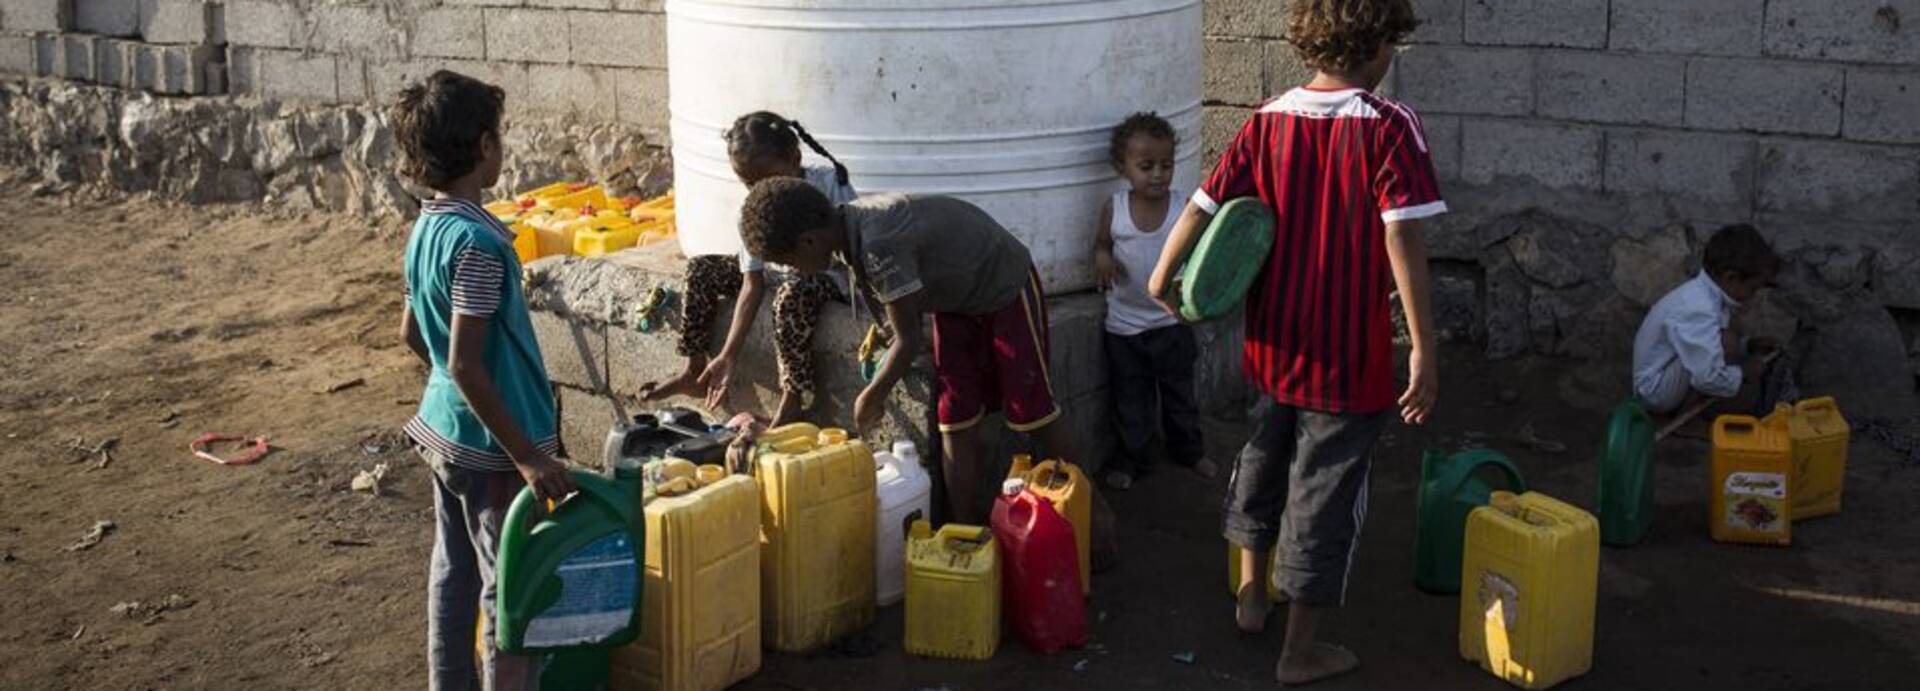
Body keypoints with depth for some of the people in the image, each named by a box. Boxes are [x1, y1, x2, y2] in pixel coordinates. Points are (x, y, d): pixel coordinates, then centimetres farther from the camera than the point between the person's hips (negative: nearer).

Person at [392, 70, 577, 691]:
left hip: (443, 429, 9)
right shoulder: (477, 242, -24)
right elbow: (466, 366, -26)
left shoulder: (426, 226, 4)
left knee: (455, 574, 19)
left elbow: (412, 334, 14)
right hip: (492, 446, -9)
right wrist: (529, 457, -23)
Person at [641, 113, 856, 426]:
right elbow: (751, 285, -13)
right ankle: (695, 372, 6)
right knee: (701, 268, -2)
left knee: (793, 293, -39)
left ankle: (792, 401, -33)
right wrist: (727, 357, -20)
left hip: (833, 275, -6)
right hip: (781, 272, 6)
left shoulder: (829, 182, -22)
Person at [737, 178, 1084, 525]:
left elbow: (909, 341, -26)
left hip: (1005, 286, -8)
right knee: (957, 423, 5)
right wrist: (887, 323, -5)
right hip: (958, 301, 8)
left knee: (1033, 412, -3)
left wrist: (872, 397, -13)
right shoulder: (849, 227, -8)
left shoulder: (878, 246, -36)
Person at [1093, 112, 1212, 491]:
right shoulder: (1114, 208, -11)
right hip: (1125, 322, 0)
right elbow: (1101, 243, 4)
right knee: (1130, 398, 13)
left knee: (1179, 390, 18)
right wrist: (1103, 260, -20)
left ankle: (1188, 449, 38)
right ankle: (1132, 457, 30)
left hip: (1171, 319, 0)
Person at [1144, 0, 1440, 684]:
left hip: (1275, 342, 5)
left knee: (1264, 458, 27)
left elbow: (1203, 205, 3)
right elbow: (1403, 240, -21)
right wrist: (1423, 347, -19)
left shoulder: (1267, 122, -1)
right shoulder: (1389, 127, -15)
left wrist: (1162, 276, 18)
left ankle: (1252, 595, 43)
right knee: (1324, 493, 7)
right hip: (1349, 356, -5)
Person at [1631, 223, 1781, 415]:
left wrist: (1750, 345, 10)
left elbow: (1707, 342, 22)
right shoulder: (1700, 311, -29)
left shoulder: (1702, 292, 2)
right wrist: (1743, 373, -15)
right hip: (1657, 394, -11)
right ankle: (1691, 404, -12)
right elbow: (1708, 378, -34)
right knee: (1728, 338, -25)